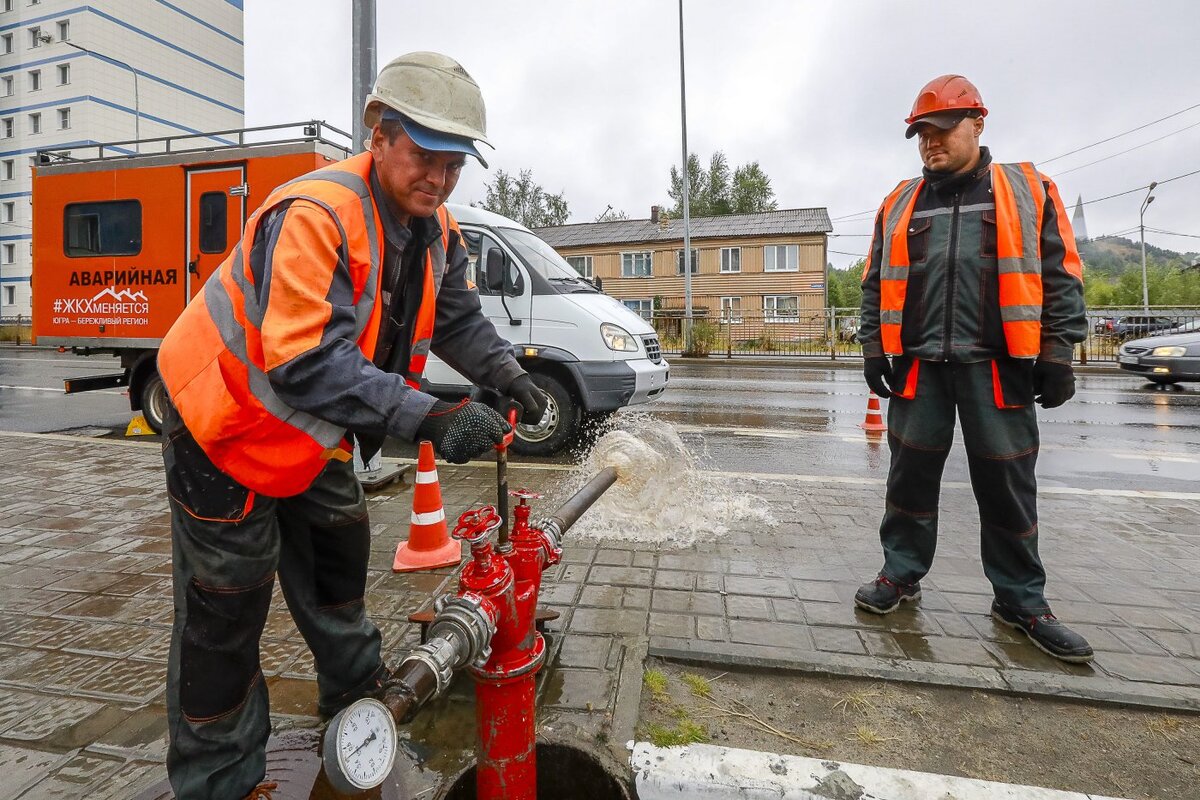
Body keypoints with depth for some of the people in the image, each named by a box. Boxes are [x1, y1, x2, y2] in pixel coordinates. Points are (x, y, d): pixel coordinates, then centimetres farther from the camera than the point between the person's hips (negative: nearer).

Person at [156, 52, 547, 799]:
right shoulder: (314, 216, -33)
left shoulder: (435, 231, -6)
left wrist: (509, 375, -17)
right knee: (227, 603, 3)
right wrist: (429, 417, -46)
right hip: (228, 422, -7)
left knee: (339, 556, 19)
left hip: (312, 427, 8)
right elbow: (308, 364, -41)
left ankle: (357, 690, 43)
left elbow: (459, 321, 0)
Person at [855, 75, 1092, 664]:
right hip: (919, 366, 2)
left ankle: (1020, 601, 22)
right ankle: (902, 574, 22)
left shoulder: (1028, 192, 7)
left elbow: (1060, 277, 4)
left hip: (998, 366, -1)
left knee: (1008, 485, 5)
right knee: (910, 476, 6)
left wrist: (1056, 353, -3)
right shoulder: (898, 205, 12)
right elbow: (876, 284, 11)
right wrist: (874, 348, 3)